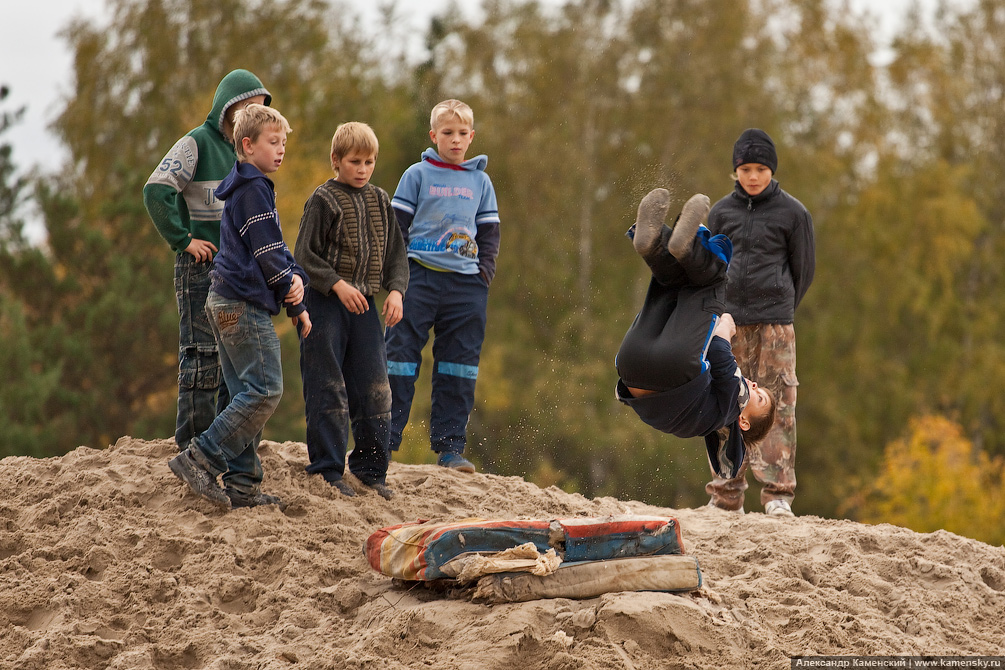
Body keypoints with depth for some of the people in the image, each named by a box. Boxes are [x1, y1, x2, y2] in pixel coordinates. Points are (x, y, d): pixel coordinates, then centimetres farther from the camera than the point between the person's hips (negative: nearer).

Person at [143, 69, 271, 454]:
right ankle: (193, 442, -3)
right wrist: (183, 240, -15)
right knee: (203, 354, -7)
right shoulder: (197, 143, -8)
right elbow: (156, 191, -17)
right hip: (202, 264, -8)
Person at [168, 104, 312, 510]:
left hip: (227, 304, 11)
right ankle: (199, 460, -14)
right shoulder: (253, 189, -11)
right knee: (265, 390, -13)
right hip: (245, 304, -11)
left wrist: (293, 278, 5)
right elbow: (267, 251, -14)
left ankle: (241, 484, 8)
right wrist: (293, 299, -2)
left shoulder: (247, 187, 22)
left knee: (246, 393, 9)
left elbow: (275, 249, 21)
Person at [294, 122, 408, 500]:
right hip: (325, 303, -5)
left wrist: (396, 290, -3)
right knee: (328, 390, -4)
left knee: (375, 389, 3)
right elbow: (304, 256, -8)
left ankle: (370, 469, 12)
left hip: (364, 306, 5)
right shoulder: (323, 200, -5)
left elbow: (396, 254, 14)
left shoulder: (380, 203, 12)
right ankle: (327, 469, 1)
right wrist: (337, 284, -20)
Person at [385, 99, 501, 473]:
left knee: (459, 366, 3)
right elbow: (396, 225, 3)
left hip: (466, 283, 3)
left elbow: (489, 231, 17)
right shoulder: (417, 175, 4)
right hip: (420, 277, -3)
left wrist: (485, 271, 4)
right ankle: (384, 440, -1)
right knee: (401, 358, -4)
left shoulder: (480, 181, 13)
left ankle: (450, 446, 8)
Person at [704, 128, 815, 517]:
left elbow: (803, 269, 9)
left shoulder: (792, 213, 2)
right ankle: (725, 495, 9)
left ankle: (777, 493, -9)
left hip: (774, 324, -3)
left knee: (777, 406, -9)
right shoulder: (721, 212, 10)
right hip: (728, 323, 3)